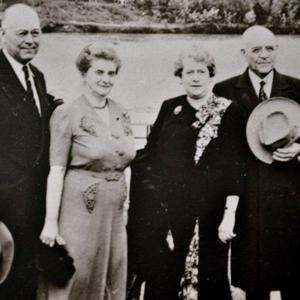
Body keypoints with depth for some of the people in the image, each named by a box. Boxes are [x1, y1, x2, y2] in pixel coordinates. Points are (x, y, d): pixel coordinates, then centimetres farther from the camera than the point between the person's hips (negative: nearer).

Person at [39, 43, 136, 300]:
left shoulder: (122, 114, 9)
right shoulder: (67, 114, -7)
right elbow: (56, 170, -11)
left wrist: (124, 201, 12)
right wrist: (51, 222, -15)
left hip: (115, 209, 6)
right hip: (81, 208, -5)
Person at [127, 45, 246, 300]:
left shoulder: (229, 112, -2)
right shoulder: (169, 108, 8)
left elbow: (236, 167, -5)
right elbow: (149, 154, 13)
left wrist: (229, 215, -12)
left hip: (208, 212, -2)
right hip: (166, 210, 3)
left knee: (211, 279, 6)